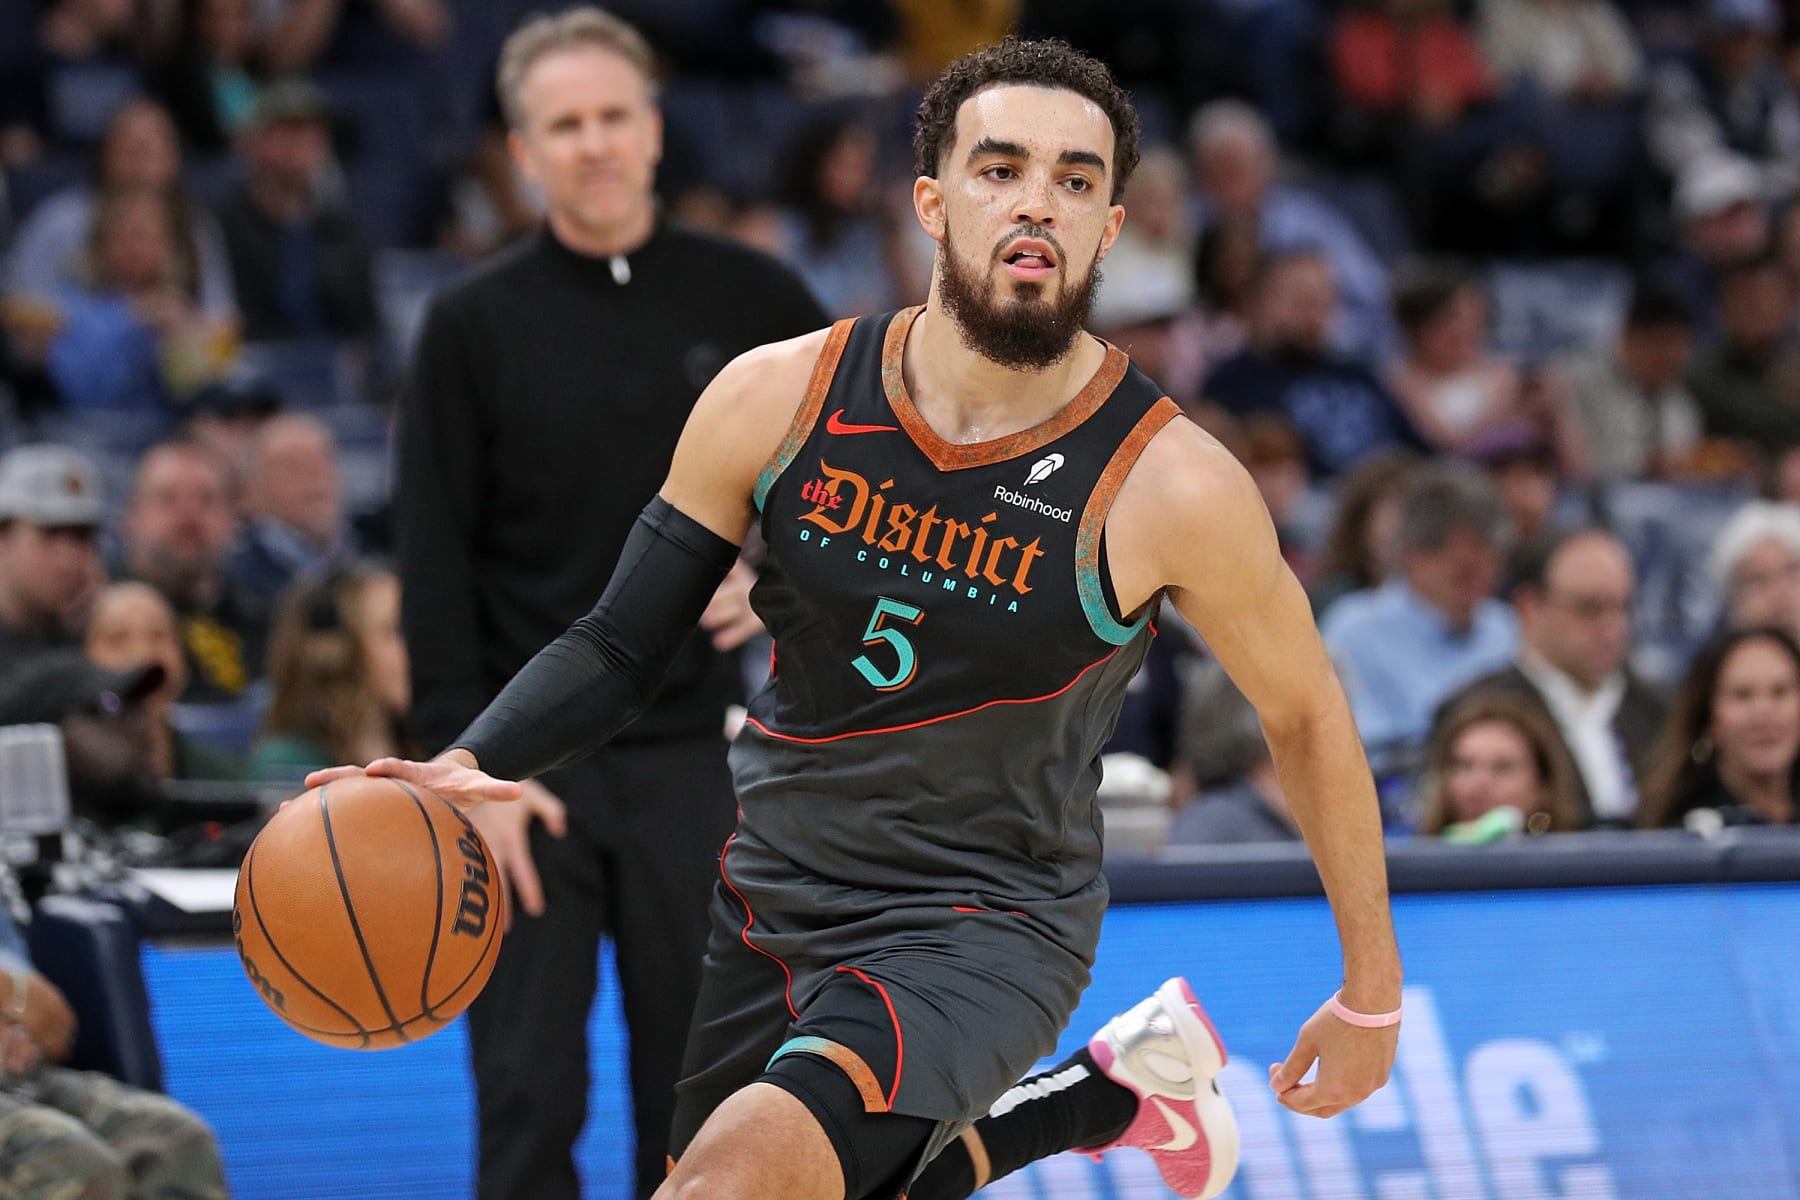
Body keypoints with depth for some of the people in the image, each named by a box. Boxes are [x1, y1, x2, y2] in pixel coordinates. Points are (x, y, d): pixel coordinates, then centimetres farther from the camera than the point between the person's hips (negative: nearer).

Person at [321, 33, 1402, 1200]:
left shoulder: (1165, 483, -18)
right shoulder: (779, 398, -10)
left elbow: (1307, 716, -2)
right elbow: (620, 646, -1)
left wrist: (1373, 992, 4)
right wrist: (469, 771, -21)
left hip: (984, 925, -5)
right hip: (777, 894, 5)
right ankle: (1118, 1087, 41)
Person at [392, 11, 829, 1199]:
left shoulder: (753, 300, 3)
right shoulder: (475, 327, -1)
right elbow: (435, 567, -3)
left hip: (693, 760, 2)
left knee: (699, 1097, 6)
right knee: (530, 1100, -4)